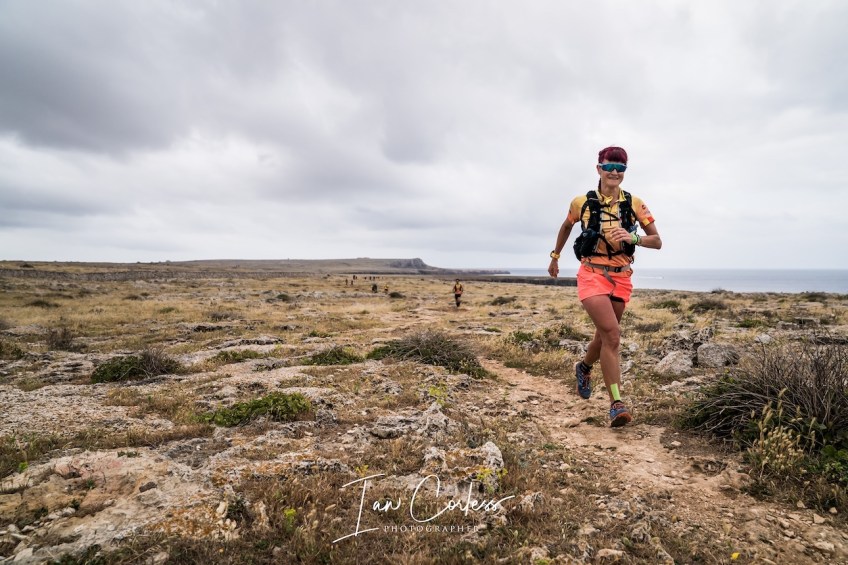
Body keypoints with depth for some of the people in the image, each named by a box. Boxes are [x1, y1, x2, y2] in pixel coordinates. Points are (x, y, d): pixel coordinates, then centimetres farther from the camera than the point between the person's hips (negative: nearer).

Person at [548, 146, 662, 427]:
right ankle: (617, 404, -13)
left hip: (621, 277, 3)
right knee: (611, 335, -19)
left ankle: (584, 368, 48)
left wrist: (633, 238, -17)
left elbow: (657, 241, 2)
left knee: (605, 334, 16)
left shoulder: (635, 204, 2)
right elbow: (566, 227, 19)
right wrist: (555, 257, 25)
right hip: (592, 275, -3)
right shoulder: (582, 202, 0)